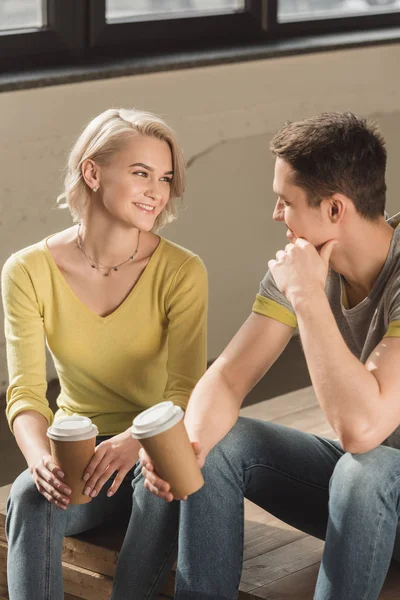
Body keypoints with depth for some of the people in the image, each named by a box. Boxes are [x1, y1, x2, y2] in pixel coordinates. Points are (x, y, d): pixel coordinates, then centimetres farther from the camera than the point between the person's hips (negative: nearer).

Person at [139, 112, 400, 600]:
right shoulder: (299, 262, -5)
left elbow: (360, 427, -39)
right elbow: (229, 376, -7)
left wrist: (307, 296, -31)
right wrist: (190, 444, -29)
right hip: (349, 473, 7)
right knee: (217, 442, -12)